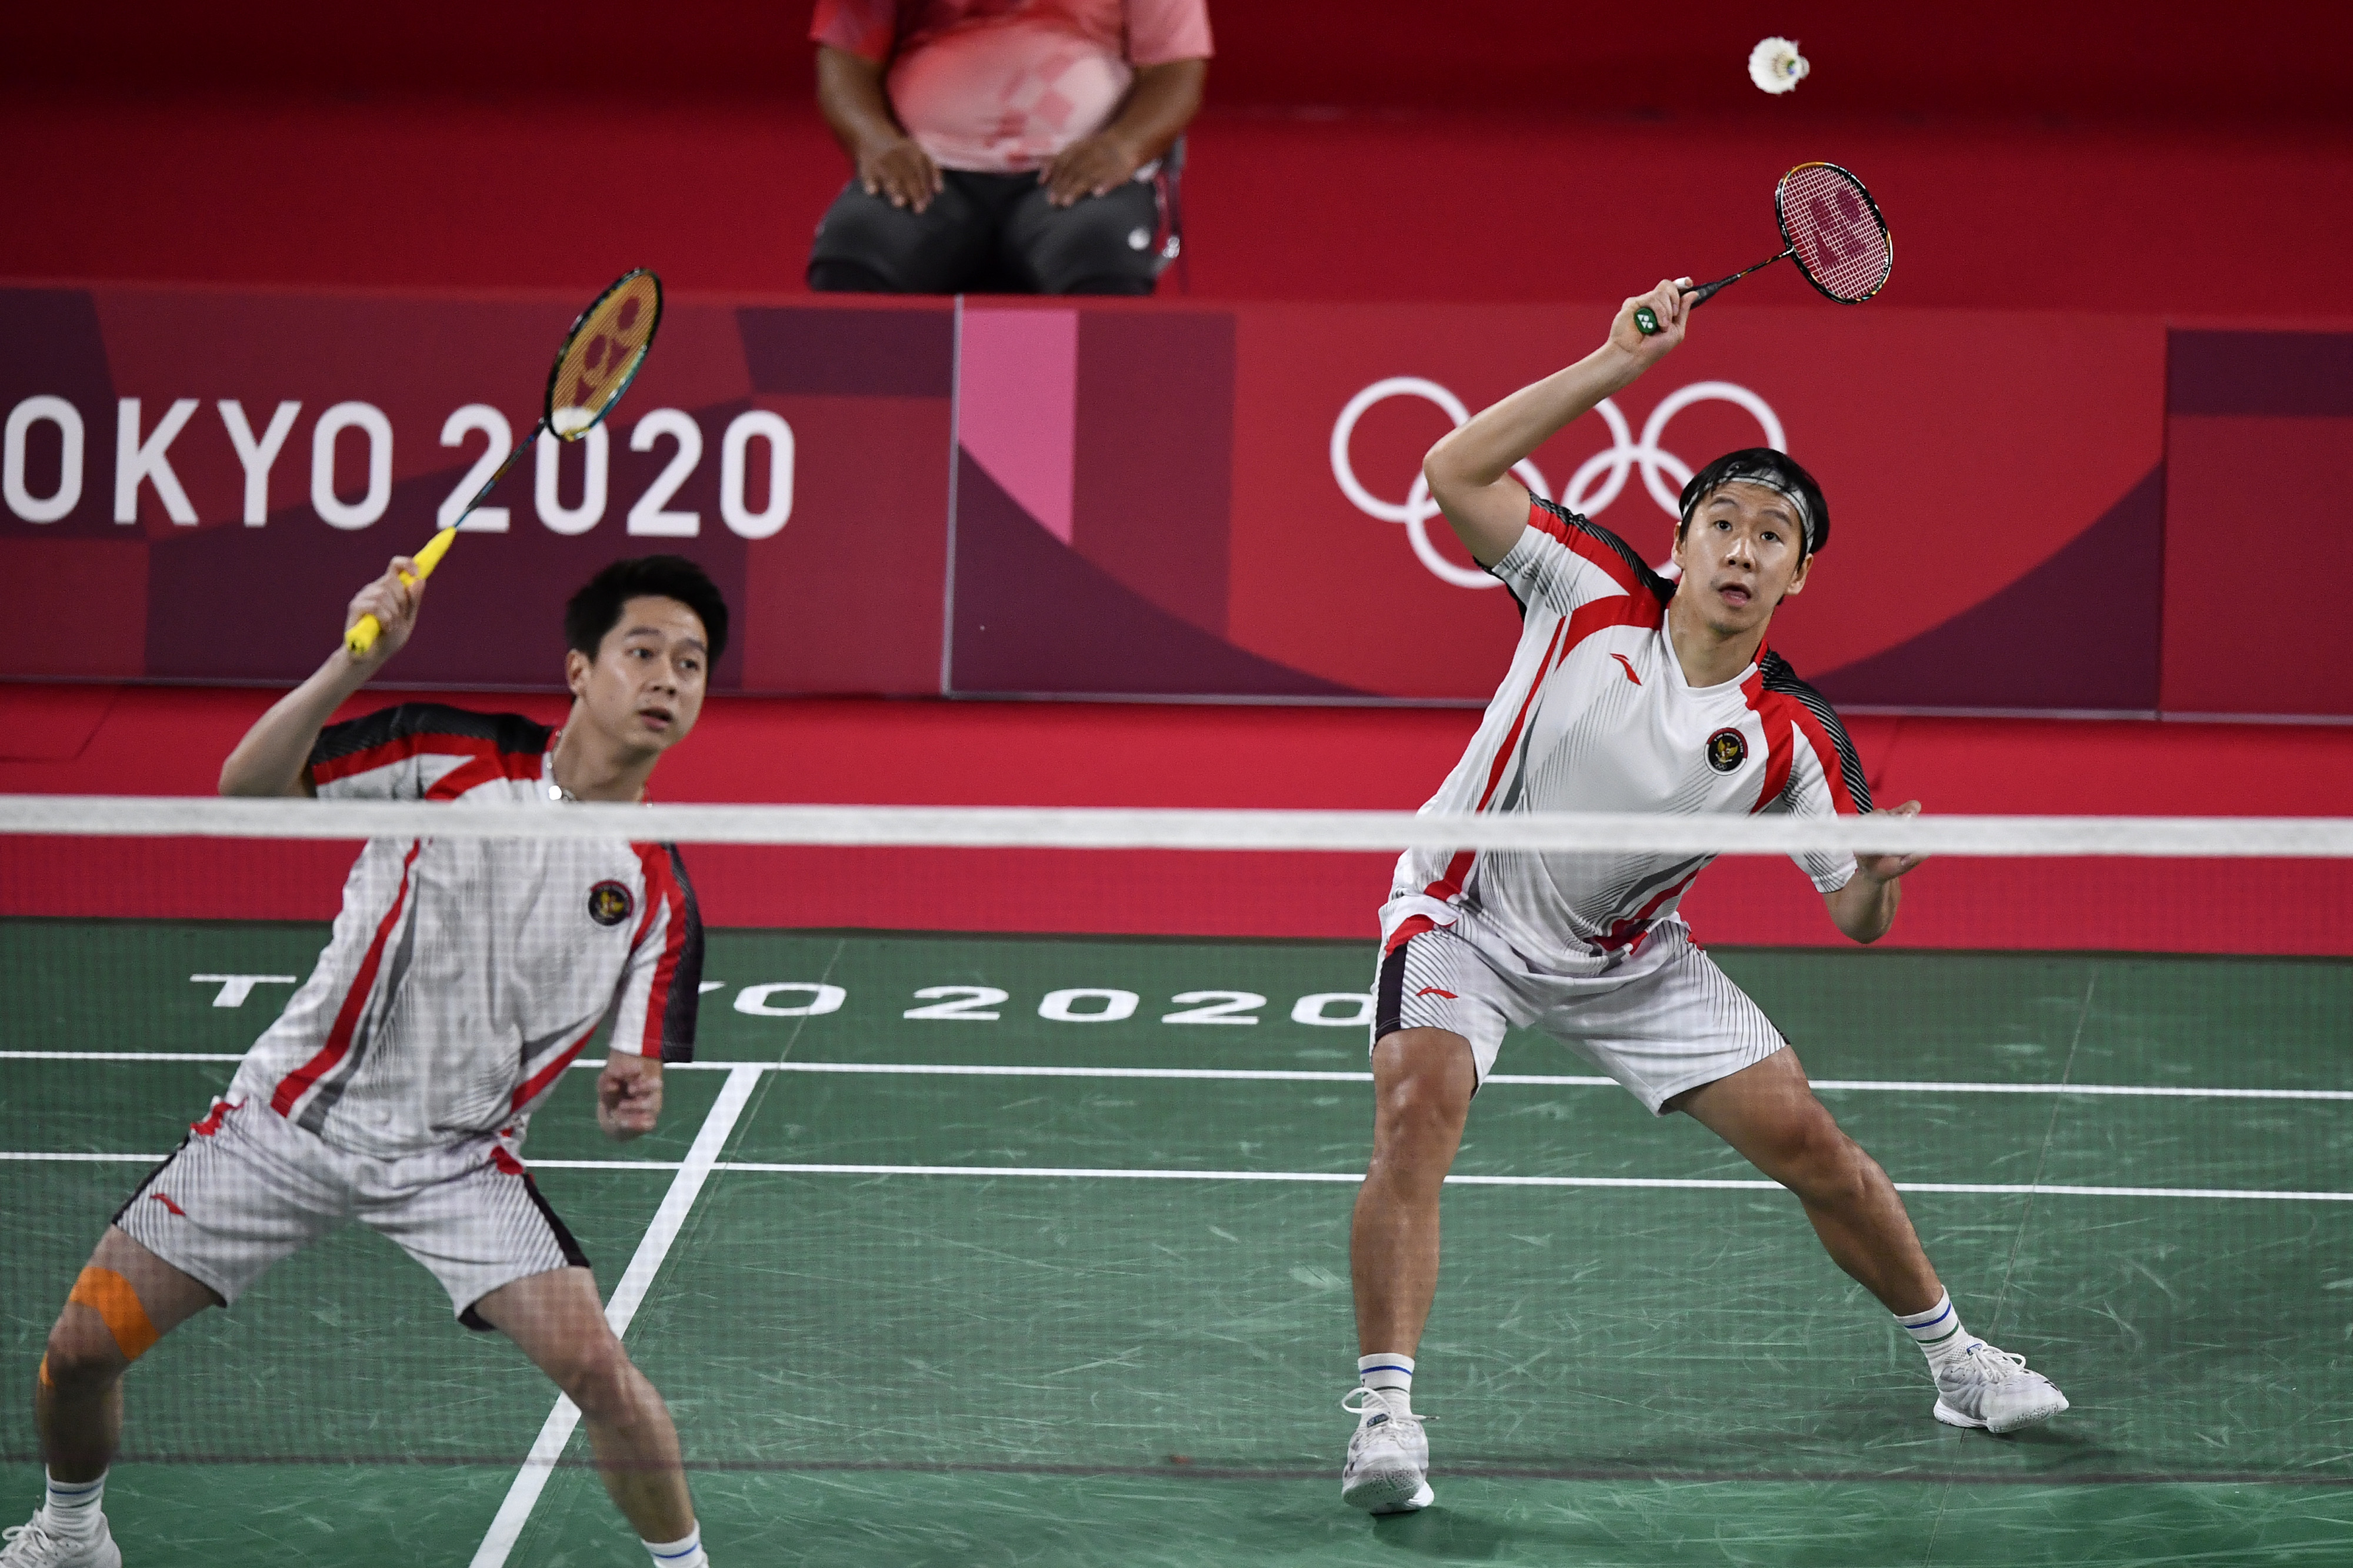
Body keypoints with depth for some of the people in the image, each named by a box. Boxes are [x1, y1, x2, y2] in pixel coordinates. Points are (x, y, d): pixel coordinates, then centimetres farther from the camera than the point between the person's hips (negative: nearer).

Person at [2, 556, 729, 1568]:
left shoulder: (659, 896, -5)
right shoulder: (455, 756, -8)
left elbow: (628, 1079, -2)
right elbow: (248, 786, -14)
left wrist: (626, 1104, -27)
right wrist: (353, 664, -29)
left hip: (457, 1161, 0)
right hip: (293, 1116, 0)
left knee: (592, 1362, -22)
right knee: (83, 1344, -3)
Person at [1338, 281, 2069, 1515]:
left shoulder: (1791, 736, -14)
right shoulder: (1594, 595, -18)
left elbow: (1856, 919, -9)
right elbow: (1453, 474, -26)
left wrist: (1879, 877, -34)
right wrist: (1616, 364, -30)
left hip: (1629, 959, 3)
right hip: (1467, 917, -3)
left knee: (1808, 1143, 3)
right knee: (1416, 1115, -29)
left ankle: (1953, 1358, 26)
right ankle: (1385, 1416, -26)